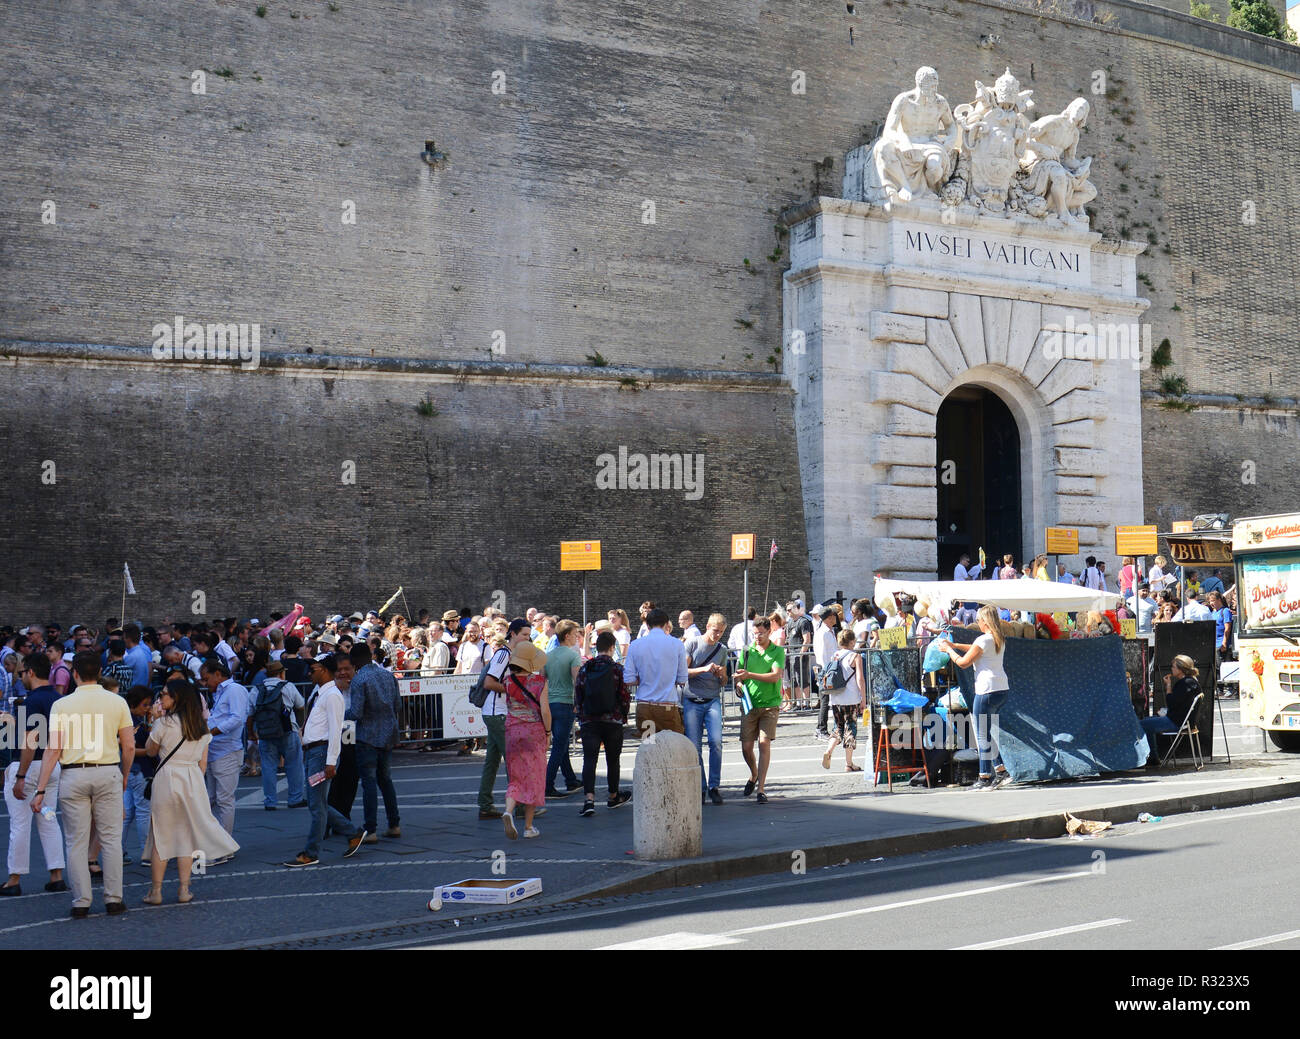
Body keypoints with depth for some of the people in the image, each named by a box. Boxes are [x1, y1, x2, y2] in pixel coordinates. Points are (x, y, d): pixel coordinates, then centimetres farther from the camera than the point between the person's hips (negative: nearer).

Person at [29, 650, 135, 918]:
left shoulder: (61, 705, -3)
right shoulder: (117, 702, 0)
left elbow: (53, 750, -5)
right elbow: (129, 747, 1)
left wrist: (41, 790, -1)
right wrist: (125, 775, 19)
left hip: (73, 776, -1)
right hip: (108, 774, 1)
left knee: (77, 842, 6)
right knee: (111, 839, 8)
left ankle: (81, 903, 8)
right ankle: (113, 899, 9)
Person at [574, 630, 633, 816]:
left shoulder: (584, 669, 3)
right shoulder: (618, 669, -4)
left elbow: (577, 695, 6)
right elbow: (625, 697, -3)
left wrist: (580, 717, 17)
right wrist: (624, 716, 13)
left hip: (589, 722, 1)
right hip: (613, 721, -1)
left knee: (589, 759, -3)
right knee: (612, 759, 14)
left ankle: (589, 799, -20)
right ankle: (614, 797, 30)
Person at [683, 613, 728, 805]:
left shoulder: (722, 649, 13)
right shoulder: (692, 643, 2)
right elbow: (683, 672, -3)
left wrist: (721, 674, -4)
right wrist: (704, 669, -16)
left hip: (713, 701, 2)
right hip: (692, 701, -2)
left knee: (716, 742, -13)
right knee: (695, 746, -3)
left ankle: (714, 786, -4)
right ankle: (700, 788, 6)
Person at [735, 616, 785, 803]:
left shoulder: (778, 651, 1)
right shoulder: (747, 651, 10)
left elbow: (775, 676, -13)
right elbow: (739, 676, 18)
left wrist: (750, 675, -20)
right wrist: (740, 686, -5)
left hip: (770, 705, -3)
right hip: (750, 704, 3)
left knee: (764, 743, -11)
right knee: (746, 746, 0)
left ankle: (761, 788, -5)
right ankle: (754, 775, 30)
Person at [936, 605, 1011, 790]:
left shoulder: (984, 640, -13)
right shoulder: (999, 640, 13)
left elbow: (963, 663, -8)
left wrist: (949, 650, 7)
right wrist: (953, 645, 29)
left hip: (987, 690, -9)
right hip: (1003, 689, 9)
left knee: (983, 735, -1)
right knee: (986, 732, 17)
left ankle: (985, 779, 2)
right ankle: (1000, 770, 12)